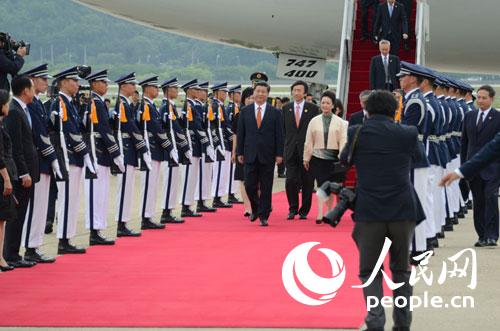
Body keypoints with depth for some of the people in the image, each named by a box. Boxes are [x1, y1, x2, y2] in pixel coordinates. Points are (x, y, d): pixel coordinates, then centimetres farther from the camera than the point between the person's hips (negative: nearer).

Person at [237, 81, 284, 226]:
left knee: (266, 188, 1)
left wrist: (279, 154, -4)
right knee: (249, 186, -1)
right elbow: (240, 133, 7)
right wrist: (240, 152, 3)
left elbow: (279, 135, 1)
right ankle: (255, 209, 24)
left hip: (267, 156, -1)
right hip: (250, 155, 1)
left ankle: (263, 216, 9)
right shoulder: (245, 111, 6)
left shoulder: (275, 113, 2)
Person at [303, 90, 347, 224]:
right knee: (321, 186, -10)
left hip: (333, 159, 0)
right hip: (318, 158, 0)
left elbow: (343, 141, -1)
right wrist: (306, 158, 8)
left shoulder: (339, 122, 2)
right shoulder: (314, 121, 5)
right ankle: (320, 214, -14)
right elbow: (308, 141, 8)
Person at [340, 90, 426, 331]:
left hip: (369, 211, -1)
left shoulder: (357, 133, -2)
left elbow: (344, 160, 16)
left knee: (370, 270, 5)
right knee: (401, 269, 15)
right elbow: (419, 157, 19)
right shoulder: (408, 134, -1)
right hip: (403, 209, 1)